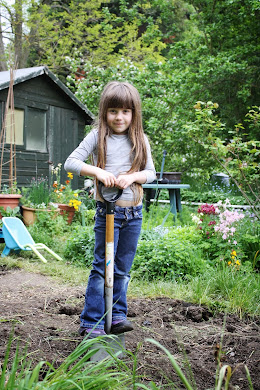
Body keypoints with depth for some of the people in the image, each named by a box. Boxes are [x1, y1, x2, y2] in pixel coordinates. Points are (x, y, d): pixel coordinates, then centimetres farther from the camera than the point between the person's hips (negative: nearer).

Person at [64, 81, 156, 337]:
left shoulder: (140, 140, 7)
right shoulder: (98, 137, -3)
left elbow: (150, 172, 5)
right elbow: (71, 162, -8)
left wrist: (132, 176, -15)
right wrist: (98, 172, -24)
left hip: (134, 212, 4)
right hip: (108, 210, -4)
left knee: (123, 268, 12)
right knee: (102, 266, -2)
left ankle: (117, 316, 25)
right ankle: (91, 323, 7)